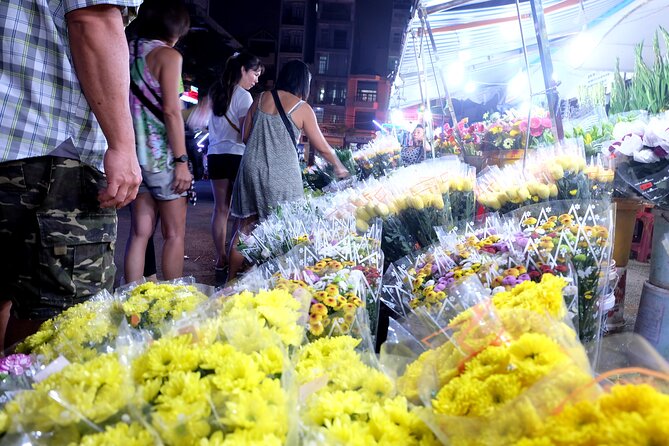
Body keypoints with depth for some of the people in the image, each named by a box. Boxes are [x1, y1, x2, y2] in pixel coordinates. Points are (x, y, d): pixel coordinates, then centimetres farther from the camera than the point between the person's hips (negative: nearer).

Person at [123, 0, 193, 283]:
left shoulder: (127, 52, 14)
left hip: (134, 153, 7)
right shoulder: (168, 55, -6)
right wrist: (182, 160, -14)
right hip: (161, 155, -6)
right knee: (174, 234, 2)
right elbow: (171, 111, -14)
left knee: (140, 232, 9)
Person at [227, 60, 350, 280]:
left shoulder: (261, 99, 10)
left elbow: (245, 136, 13)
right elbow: (322, 147, 4)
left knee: (246, 225, 11)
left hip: (251, 168, 5)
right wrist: (339, 167, 20)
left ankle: (231, 279, 18)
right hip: (281, 174, -4)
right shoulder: (302, 108, -2)